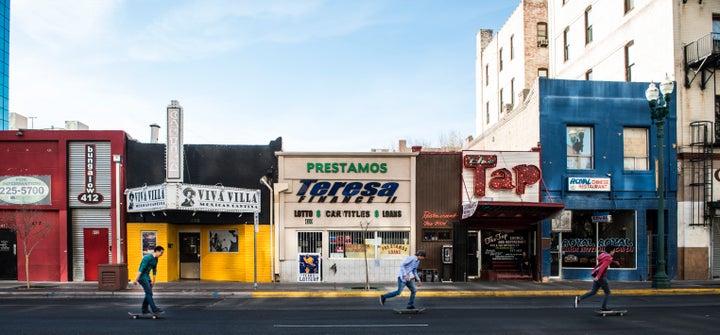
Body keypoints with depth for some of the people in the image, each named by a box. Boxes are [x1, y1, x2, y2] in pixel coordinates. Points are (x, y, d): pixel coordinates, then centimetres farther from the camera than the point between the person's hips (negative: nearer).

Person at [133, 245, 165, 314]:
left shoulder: (155, 259, 8)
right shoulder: (148, 258, -20)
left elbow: (154, 270, 14)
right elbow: (141, 269, -23)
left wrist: (153, 281, 13)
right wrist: (136, 279, -25)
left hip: (147, 277, 9)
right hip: (142, 277, -9)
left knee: (148, 293, 8)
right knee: (149, 293, -12)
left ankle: (145, 309, 15)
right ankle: (154, 309, -13)